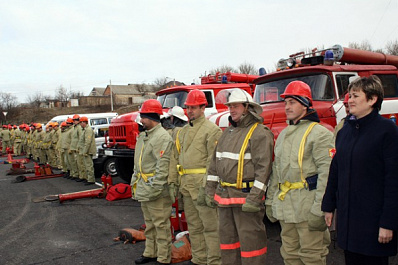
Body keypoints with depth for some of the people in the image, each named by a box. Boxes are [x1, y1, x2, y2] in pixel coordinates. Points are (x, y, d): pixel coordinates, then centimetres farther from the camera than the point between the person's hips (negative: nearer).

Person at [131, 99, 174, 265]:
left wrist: (155, 187, -23)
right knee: (149, 223, 21)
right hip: (143, 189, 10)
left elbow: (163, 165, -23)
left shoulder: (162, 137, -17)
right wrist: (135, 181, 17)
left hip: (156, 189, -10)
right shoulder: (143, 136, 14)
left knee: (161, 224, 1)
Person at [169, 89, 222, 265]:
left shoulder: (211, 130, -8)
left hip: (202, 184, -8)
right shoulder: (183, 131, 17)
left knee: (210, 225, -1)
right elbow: (175, 158, 18)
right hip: (186, 185, 8)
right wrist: (172, 182, 12)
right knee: (194, 226, 16)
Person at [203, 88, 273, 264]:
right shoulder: (228, 132, 15)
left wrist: (255, 198, -22)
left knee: (250, 239, 0)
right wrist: (210, 190, 14)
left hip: (245, 195, -8)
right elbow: (215, 162, 17)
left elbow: (263, 167, -18)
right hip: (224, 195, 8)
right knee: (227, 237, 17)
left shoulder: (259, 133, -11)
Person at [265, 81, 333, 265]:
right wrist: (270, 201, 17)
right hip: (285, 207, 8)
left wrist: (319, 209, -20)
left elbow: (327, 173, -16)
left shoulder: (319, 133, -8)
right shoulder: (283, 134, 17)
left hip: (307, 205, -7)